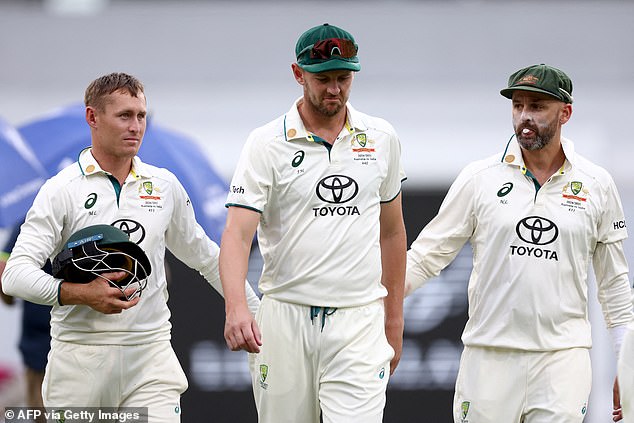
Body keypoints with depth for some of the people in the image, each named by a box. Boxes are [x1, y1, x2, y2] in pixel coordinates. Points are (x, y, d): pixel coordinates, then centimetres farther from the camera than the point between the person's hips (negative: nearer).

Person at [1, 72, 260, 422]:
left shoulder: (166, 186, 11)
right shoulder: (62, 190, -1)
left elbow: (204, 257, 25)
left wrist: (254, 309, 27)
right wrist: (82, 294, -21)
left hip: (151, 353, 2)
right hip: (80, 356, -2)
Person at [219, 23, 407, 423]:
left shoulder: (382, 138, 7)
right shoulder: (267, 144, -4)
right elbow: (238, 234, -13)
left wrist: (394, 320, 17)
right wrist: (236, 307, -31)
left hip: (359, 319, 1)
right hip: (284, 318, -1)